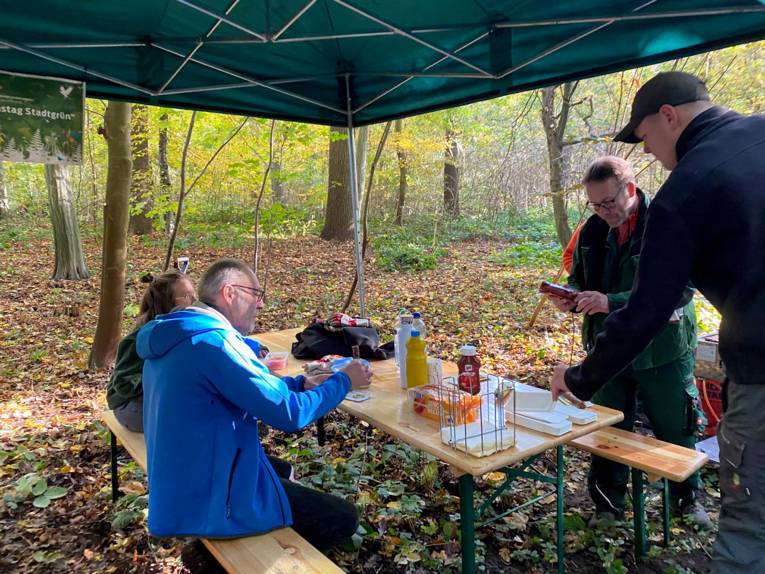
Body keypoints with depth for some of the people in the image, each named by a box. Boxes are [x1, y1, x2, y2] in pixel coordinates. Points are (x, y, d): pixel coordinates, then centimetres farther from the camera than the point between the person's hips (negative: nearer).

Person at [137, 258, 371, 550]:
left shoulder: (179, 338, 6)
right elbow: (288, 414, -24)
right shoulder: (214, 342, -26)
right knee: (343, 518, 1)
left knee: (283, 468, 32)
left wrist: (302, 383, 3)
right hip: (210, 502, -10)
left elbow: (247, 390, 14)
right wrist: (342, 381, -9)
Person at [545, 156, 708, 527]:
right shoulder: (593, 229, -1)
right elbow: (580, 279, 11)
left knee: (676, 432, 15)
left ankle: (686, 500, 41)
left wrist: (612, 302, -35)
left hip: (662, 353, -3)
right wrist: (570, 298, -13)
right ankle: (609, 506, 32)